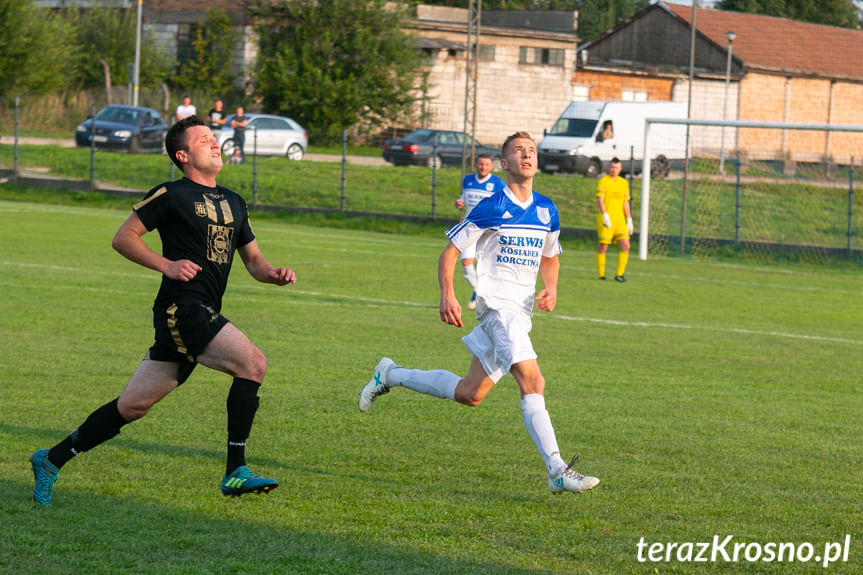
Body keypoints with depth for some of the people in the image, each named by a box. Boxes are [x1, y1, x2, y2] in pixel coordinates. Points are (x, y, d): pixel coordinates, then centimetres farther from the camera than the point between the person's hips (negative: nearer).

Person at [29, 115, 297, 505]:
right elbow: (123, 238, 0)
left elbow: (253, 259, 26)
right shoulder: (172, 195, -2)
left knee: (134, 405, 7)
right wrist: (167, 265, -11)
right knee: (252, 362, -20)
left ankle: (52, 460, 16)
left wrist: (273, 275, 5)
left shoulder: (234, 203, 20)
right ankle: (235, 472, -17)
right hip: (182, 308, -8)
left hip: (203, 315, 8)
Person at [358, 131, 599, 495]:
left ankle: (391, 375, 31)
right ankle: (557, 472, -28)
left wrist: (551, 289, 5)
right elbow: (449, 251, -3)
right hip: (495, 304, -7)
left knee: (468, 394, 12)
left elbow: (550, 258, 27)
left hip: (521, 312, 7)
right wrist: (447, 295, -18)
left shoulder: (547, 211, 11)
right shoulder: (491, 208, -6)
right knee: (532, 382, -23)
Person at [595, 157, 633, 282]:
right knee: (603, 246, -5)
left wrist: (629, 221, 14)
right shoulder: (603, 181, -2)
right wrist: (605, 215, -23)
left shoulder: (624, 183, 15)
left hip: (619, 219, 5)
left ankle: (619, 274, -1)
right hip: (606, 219, -5)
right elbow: (599, 200, -11)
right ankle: (601, 275, 5)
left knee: (625, 246, -6)